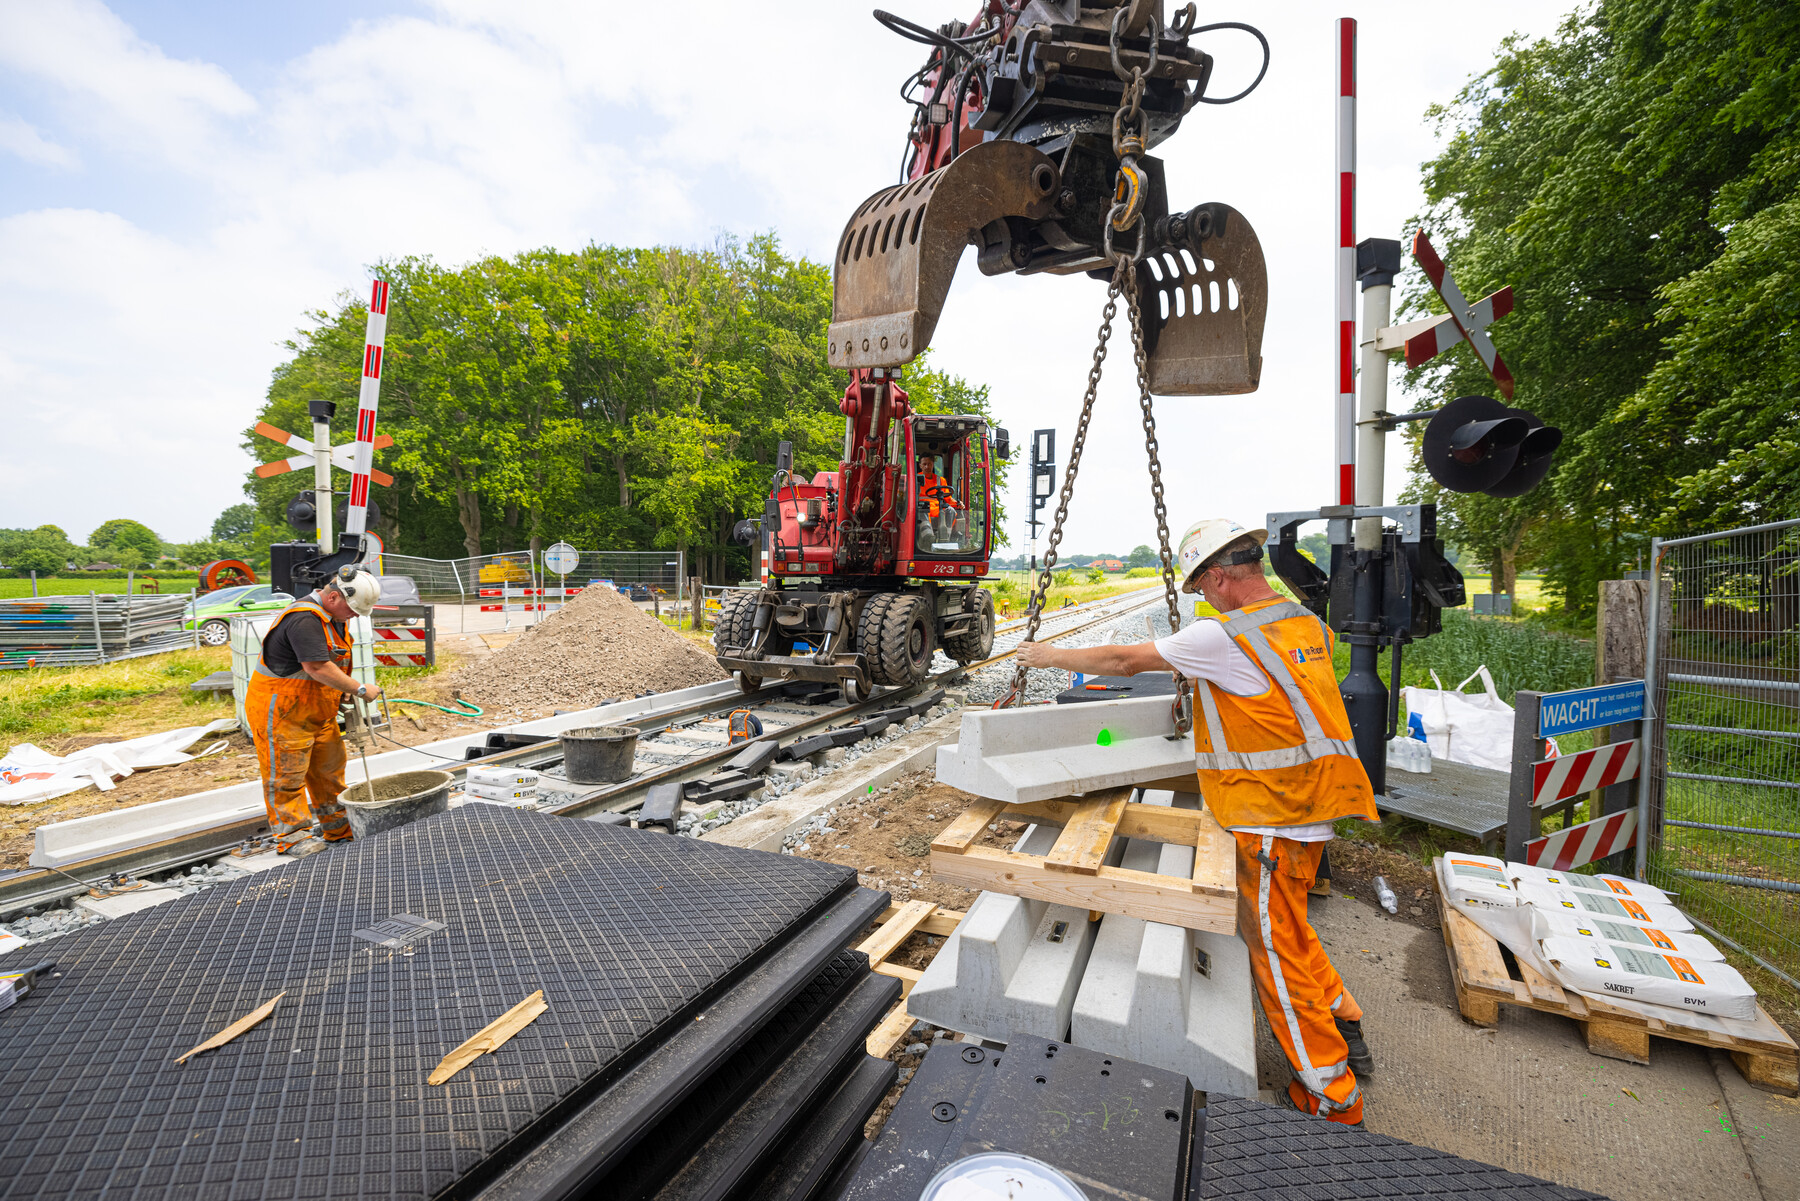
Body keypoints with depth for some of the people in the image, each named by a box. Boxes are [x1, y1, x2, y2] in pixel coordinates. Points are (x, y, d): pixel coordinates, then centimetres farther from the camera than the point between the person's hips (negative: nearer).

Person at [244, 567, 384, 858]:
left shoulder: (333, 617, 6)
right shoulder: (304, 619, -27)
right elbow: (318, 668, -32)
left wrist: (345, 695, 5)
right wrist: (360, 689, -25)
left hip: (317, 711, 10)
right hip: (280, 712, -10)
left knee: (329, 768, 14)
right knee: (286, 775, 1)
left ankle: (338, 828, 25)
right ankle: (291, 837, 12)